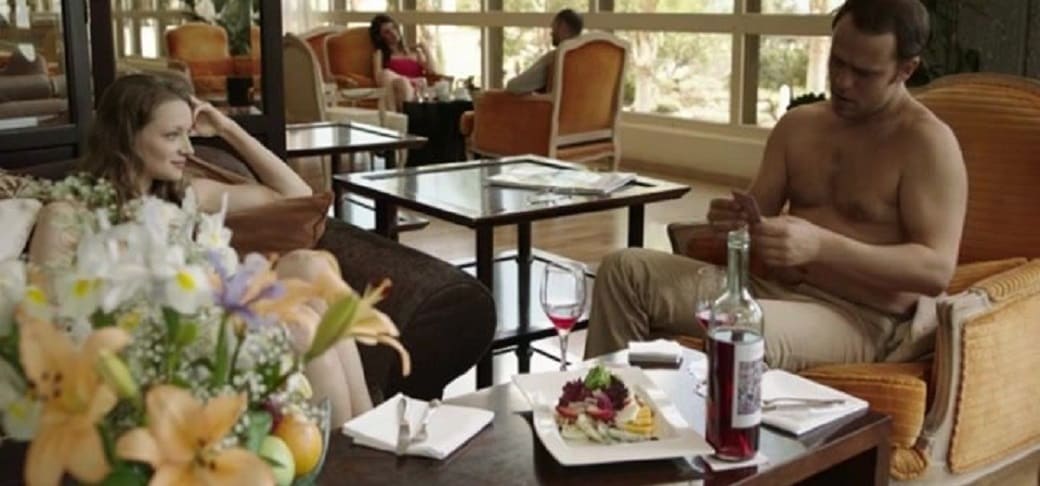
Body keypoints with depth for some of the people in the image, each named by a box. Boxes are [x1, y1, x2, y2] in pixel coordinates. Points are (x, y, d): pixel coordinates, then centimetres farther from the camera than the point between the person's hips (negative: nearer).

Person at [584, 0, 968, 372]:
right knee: (626, 270, -9)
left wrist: (820, 245, -29)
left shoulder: (927, 142, -8)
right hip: (777, 291, 7)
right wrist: (735, 222, -10)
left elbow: (936, 269, -16)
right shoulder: (796, 125, 12)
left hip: (860, 319, -6)